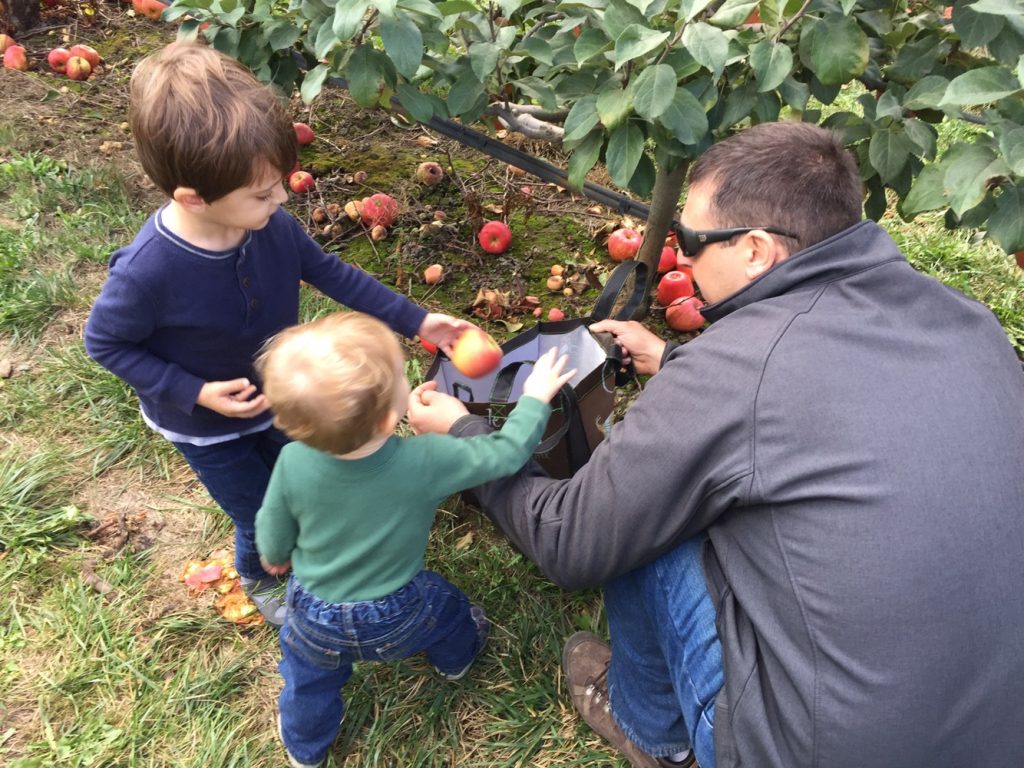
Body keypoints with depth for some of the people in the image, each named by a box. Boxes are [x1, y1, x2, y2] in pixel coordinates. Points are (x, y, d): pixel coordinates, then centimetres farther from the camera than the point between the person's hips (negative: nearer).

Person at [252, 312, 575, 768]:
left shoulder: (292, 463, -28)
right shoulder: (425, 461, -35)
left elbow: (272, 537, -9)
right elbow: (505, 454, -20)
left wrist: (275, 558, 15)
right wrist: (536, 396, -4)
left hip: (314, 620, 1)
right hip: (398, 618, -1)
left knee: (309, 679, 31)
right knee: (446, 609, 32)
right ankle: (456, 657, 63)